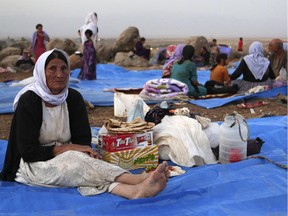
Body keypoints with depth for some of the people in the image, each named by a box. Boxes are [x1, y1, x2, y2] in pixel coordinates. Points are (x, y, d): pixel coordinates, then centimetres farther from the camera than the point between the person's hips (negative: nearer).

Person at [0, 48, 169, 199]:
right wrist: (67, 148, -20)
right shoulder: (28, 101, -13)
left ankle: (134, 190, -59)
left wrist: (87, 151, -24)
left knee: (85, 169, -33)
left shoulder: (74, 98, 0)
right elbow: (28, 152, -16)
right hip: (32, 165, -3)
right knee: (77, 161, -35)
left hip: (64, 160, 4)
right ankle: (137, 179, -48)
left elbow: (83, 139, 0)